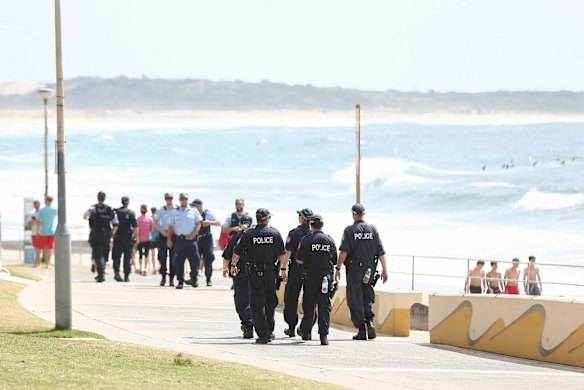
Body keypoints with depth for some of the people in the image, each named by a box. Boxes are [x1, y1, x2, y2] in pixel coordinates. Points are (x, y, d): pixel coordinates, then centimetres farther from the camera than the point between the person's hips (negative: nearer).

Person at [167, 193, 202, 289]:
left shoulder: (193, 211, 7)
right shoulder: (175, 212, 11)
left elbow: (198, 224, 6)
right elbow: (170, 227, 13)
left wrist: (193, 234, -8)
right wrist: (169, 239, 6)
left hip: (191, 239, -1)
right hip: (179, 239, 1)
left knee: (194, 259, -4)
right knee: (178, 260, -4)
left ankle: (194, 279, 14)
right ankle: (180, 281, 3)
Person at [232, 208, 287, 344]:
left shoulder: (248, 234, -4)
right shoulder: (275, 233, -1)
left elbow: (237, 252, 3)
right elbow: (282, 253, 0)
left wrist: (233, 265, 19)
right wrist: (283, 269, 9)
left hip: (254, 272, -1)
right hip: (270, 272, 1)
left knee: (257, 304, 2)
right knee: (270, 302, 16)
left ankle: (262, 334, -4)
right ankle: (269, 332, 23)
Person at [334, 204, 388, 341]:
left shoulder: (349, 230, -7)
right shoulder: (372, 229, 4)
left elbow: (344, 251, -14)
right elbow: (381, 252, 1)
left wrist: (338, 268, -11)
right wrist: (384, 270, 5)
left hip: (354, 269, -3)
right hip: (369, 269, 3)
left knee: (355, 299, 3)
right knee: (367, 296, 16)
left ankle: (361, 329, -1)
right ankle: (370, 322, -7)